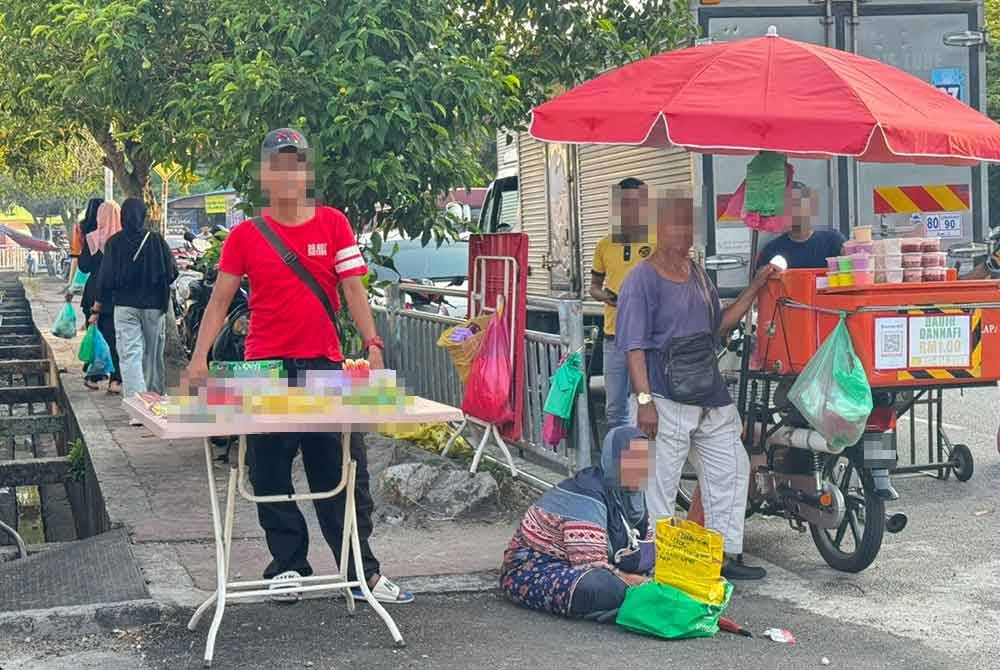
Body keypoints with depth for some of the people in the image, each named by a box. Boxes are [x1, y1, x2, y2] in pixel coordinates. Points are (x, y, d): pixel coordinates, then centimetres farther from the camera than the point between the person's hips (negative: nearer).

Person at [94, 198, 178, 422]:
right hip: (154, 305, 2)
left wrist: (100, 301, 10)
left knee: (130, 355, -5)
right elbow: (172, 272, -1)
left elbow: (106, 276, -4)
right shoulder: (157, 241, -3)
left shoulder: (114, 243, -5)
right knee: (153, 354, 15)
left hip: (124, 305, -2)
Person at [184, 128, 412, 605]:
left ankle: (363, 571, 12)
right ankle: (287, 566, 21)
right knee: (270, 476, 6)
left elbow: (353, 288, 2)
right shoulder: (246, 235, 2)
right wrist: (200, 356, -5)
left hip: (325, 365, 0)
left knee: (344, 474, 4)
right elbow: (219, 301, 5)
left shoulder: (333, 224, 4)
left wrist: (372, 343, -11)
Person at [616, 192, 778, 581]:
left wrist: (756, 287, 15)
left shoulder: (697, 273, 15)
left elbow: (719, 325, 23)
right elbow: (635, 346, -13)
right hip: (665, 399, -8)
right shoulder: (643, 279, -9)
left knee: (731, 469, 12)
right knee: (659, 483, -3)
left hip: (710, 395, 8)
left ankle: (725, 555, 22)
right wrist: (644, 400, -20)